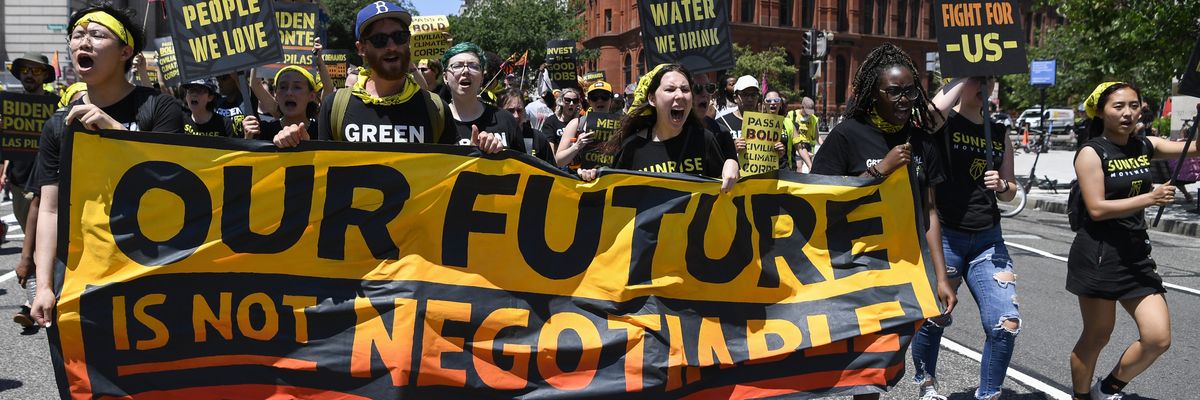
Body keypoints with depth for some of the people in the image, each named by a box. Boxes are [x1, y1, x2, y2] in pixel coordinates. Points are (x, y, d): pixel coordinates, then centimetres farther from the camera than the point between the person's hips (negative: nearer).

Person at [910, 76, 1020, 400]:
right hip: (944, 236, -4)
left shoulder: (1000, 133, 11)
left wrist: (1002, 185, -5)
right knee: (934, 318, 7)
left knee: (1007, 323, -4)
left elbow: (1010, 193, 17)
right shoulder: (943, 122, -5)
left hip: (988, 239, 4)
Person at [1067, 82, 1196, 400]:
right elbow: (1097, 209, -16)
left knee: (1158, 339, -1)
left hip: (1136, 255, 6)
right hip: (1098, 256, -6)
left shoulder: (1145, 147, 8)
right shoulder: (1091, 153, -9)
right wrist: (1149, 198, -21)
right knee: (1097, 337, 4)